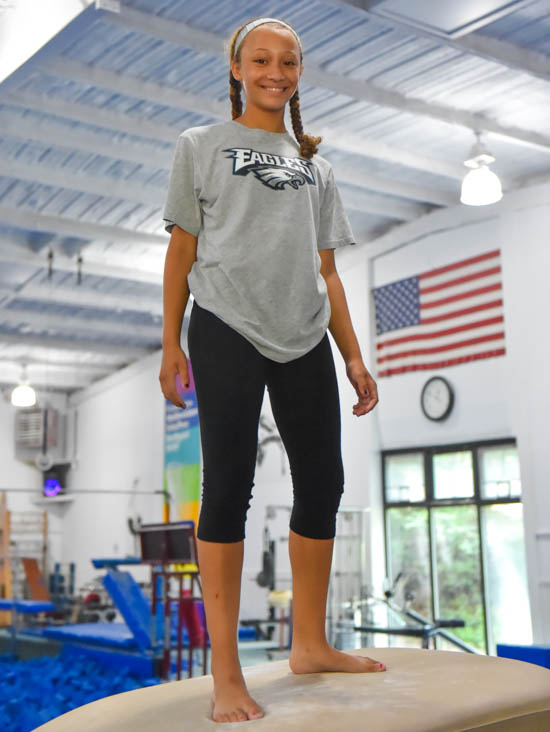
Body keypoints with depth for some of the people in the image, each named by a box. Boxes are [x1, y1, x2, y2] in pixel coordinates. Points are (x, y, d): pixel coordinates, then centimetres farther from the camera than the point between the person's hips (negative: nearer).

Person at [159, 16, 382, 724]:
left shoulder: (314, 166, 20)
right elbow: (182, 250, 6)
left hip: (304, 340, 5)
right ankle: (225, 673, -2)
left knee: (323, 484, 4)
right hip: (226, 331, -4)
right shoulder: (201, 146, 11)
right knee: (228, 489, -7)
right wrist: (171, 344, -2)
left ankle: (310, 645, 19)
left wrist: (354, 357, 10)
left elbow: (326, 272, 17)